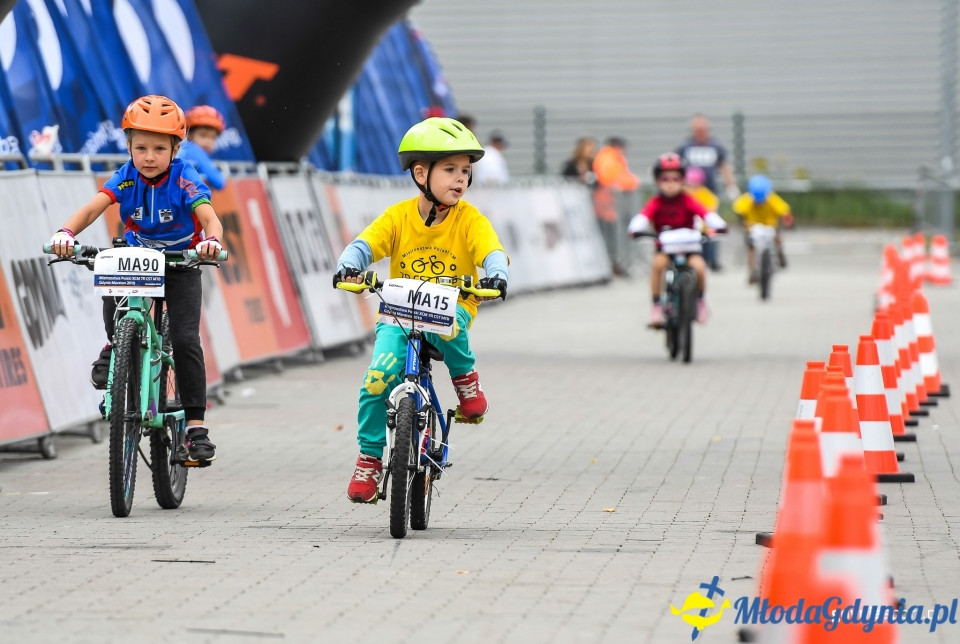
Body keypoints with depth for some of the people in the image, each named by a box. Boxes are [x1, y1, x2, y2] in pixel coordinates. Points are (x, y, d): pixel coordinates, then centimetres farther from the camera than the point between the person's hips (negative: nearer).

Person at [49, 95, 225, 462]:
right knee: (113, 291, -31)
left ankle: (195, 425, -9)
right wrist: (66, 232, -49)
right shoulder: (126, 178, -17)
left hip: (180, 263, -2)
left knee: (185, 339, -15)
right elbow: (92, 208, -29)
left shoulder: (184, 180, -23)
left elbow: (208, 216, -37)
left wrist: (211, 240, -61)